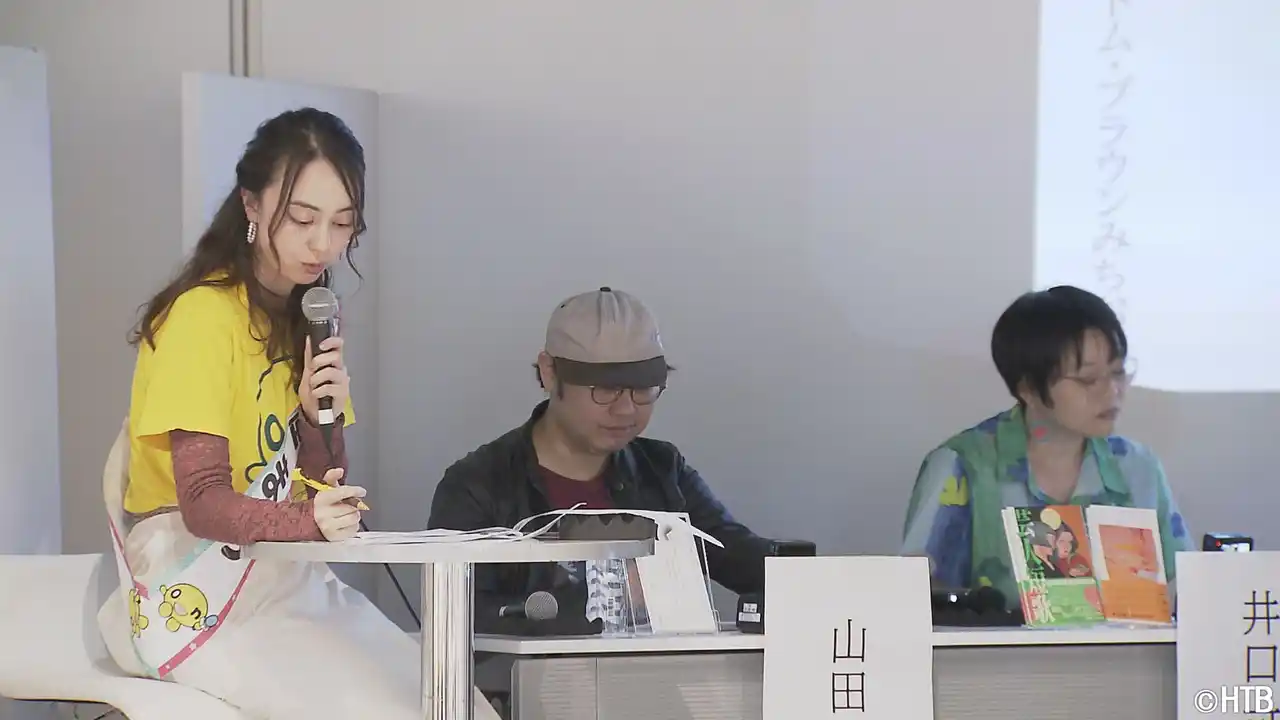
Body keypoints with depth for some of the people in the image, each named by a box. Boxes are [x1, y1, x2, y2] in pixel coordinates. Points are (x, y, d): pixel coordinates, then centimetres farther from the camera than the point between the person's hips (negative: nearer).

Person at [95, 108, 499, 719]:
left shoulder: (308, 318, 10)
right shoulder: (204, 315, -14)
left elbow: (322, 491, 8)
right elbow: (203, 502, -20)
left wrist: (322, 420, -12)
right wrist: (309, 522, -38)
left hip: (290, 580, 7)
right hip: (199, 595, -7)